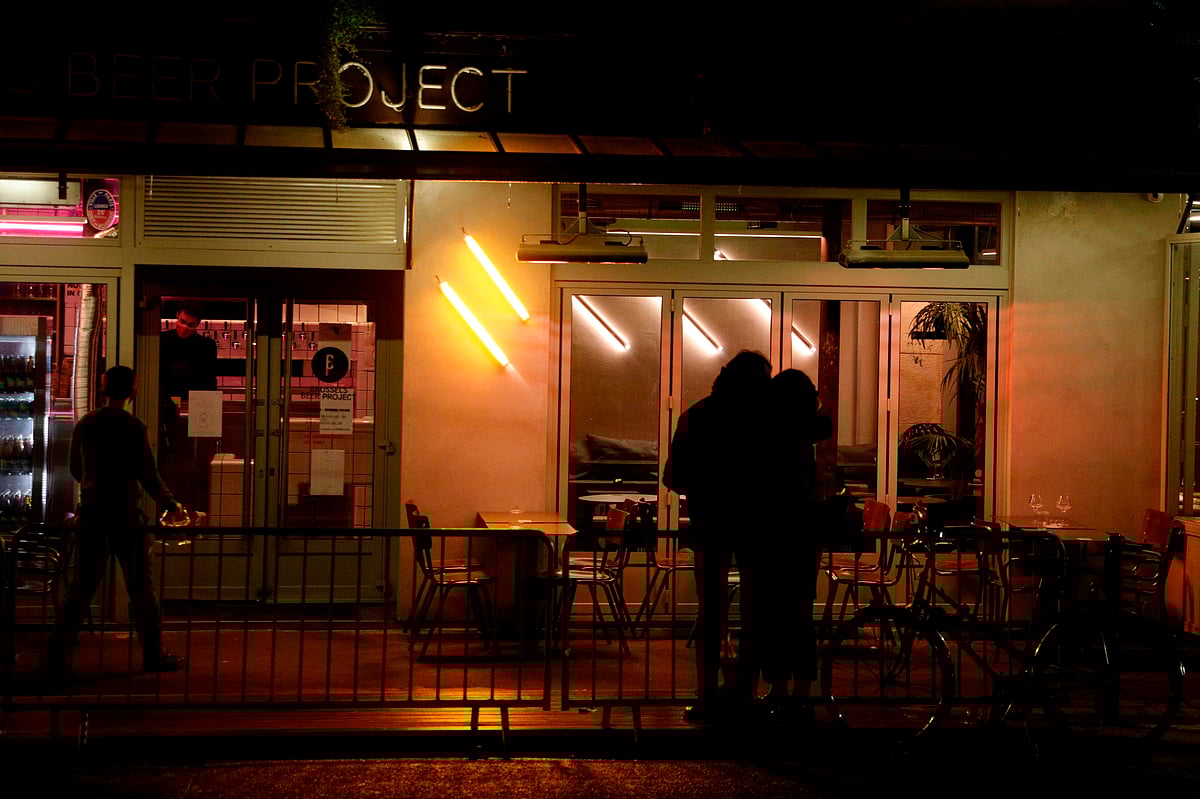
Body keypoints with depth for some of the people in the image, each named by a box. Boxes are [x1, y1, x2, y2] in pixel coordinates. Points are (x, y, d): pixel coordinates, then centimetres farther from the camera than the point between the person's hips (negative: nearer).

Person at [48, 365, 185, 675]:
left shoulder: (84, 425, 4)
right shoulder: (134, 427, -10)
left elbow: (76, 470, 16)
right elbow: (148, 476, -10)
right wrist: (172, 504, 4)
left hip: (92, 513, 4)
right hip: (126, 515, -4)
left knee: (83, 584, 9)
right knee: (141, 586, 5)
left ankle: (58, 652, 4)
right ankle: (153, 654, 11)